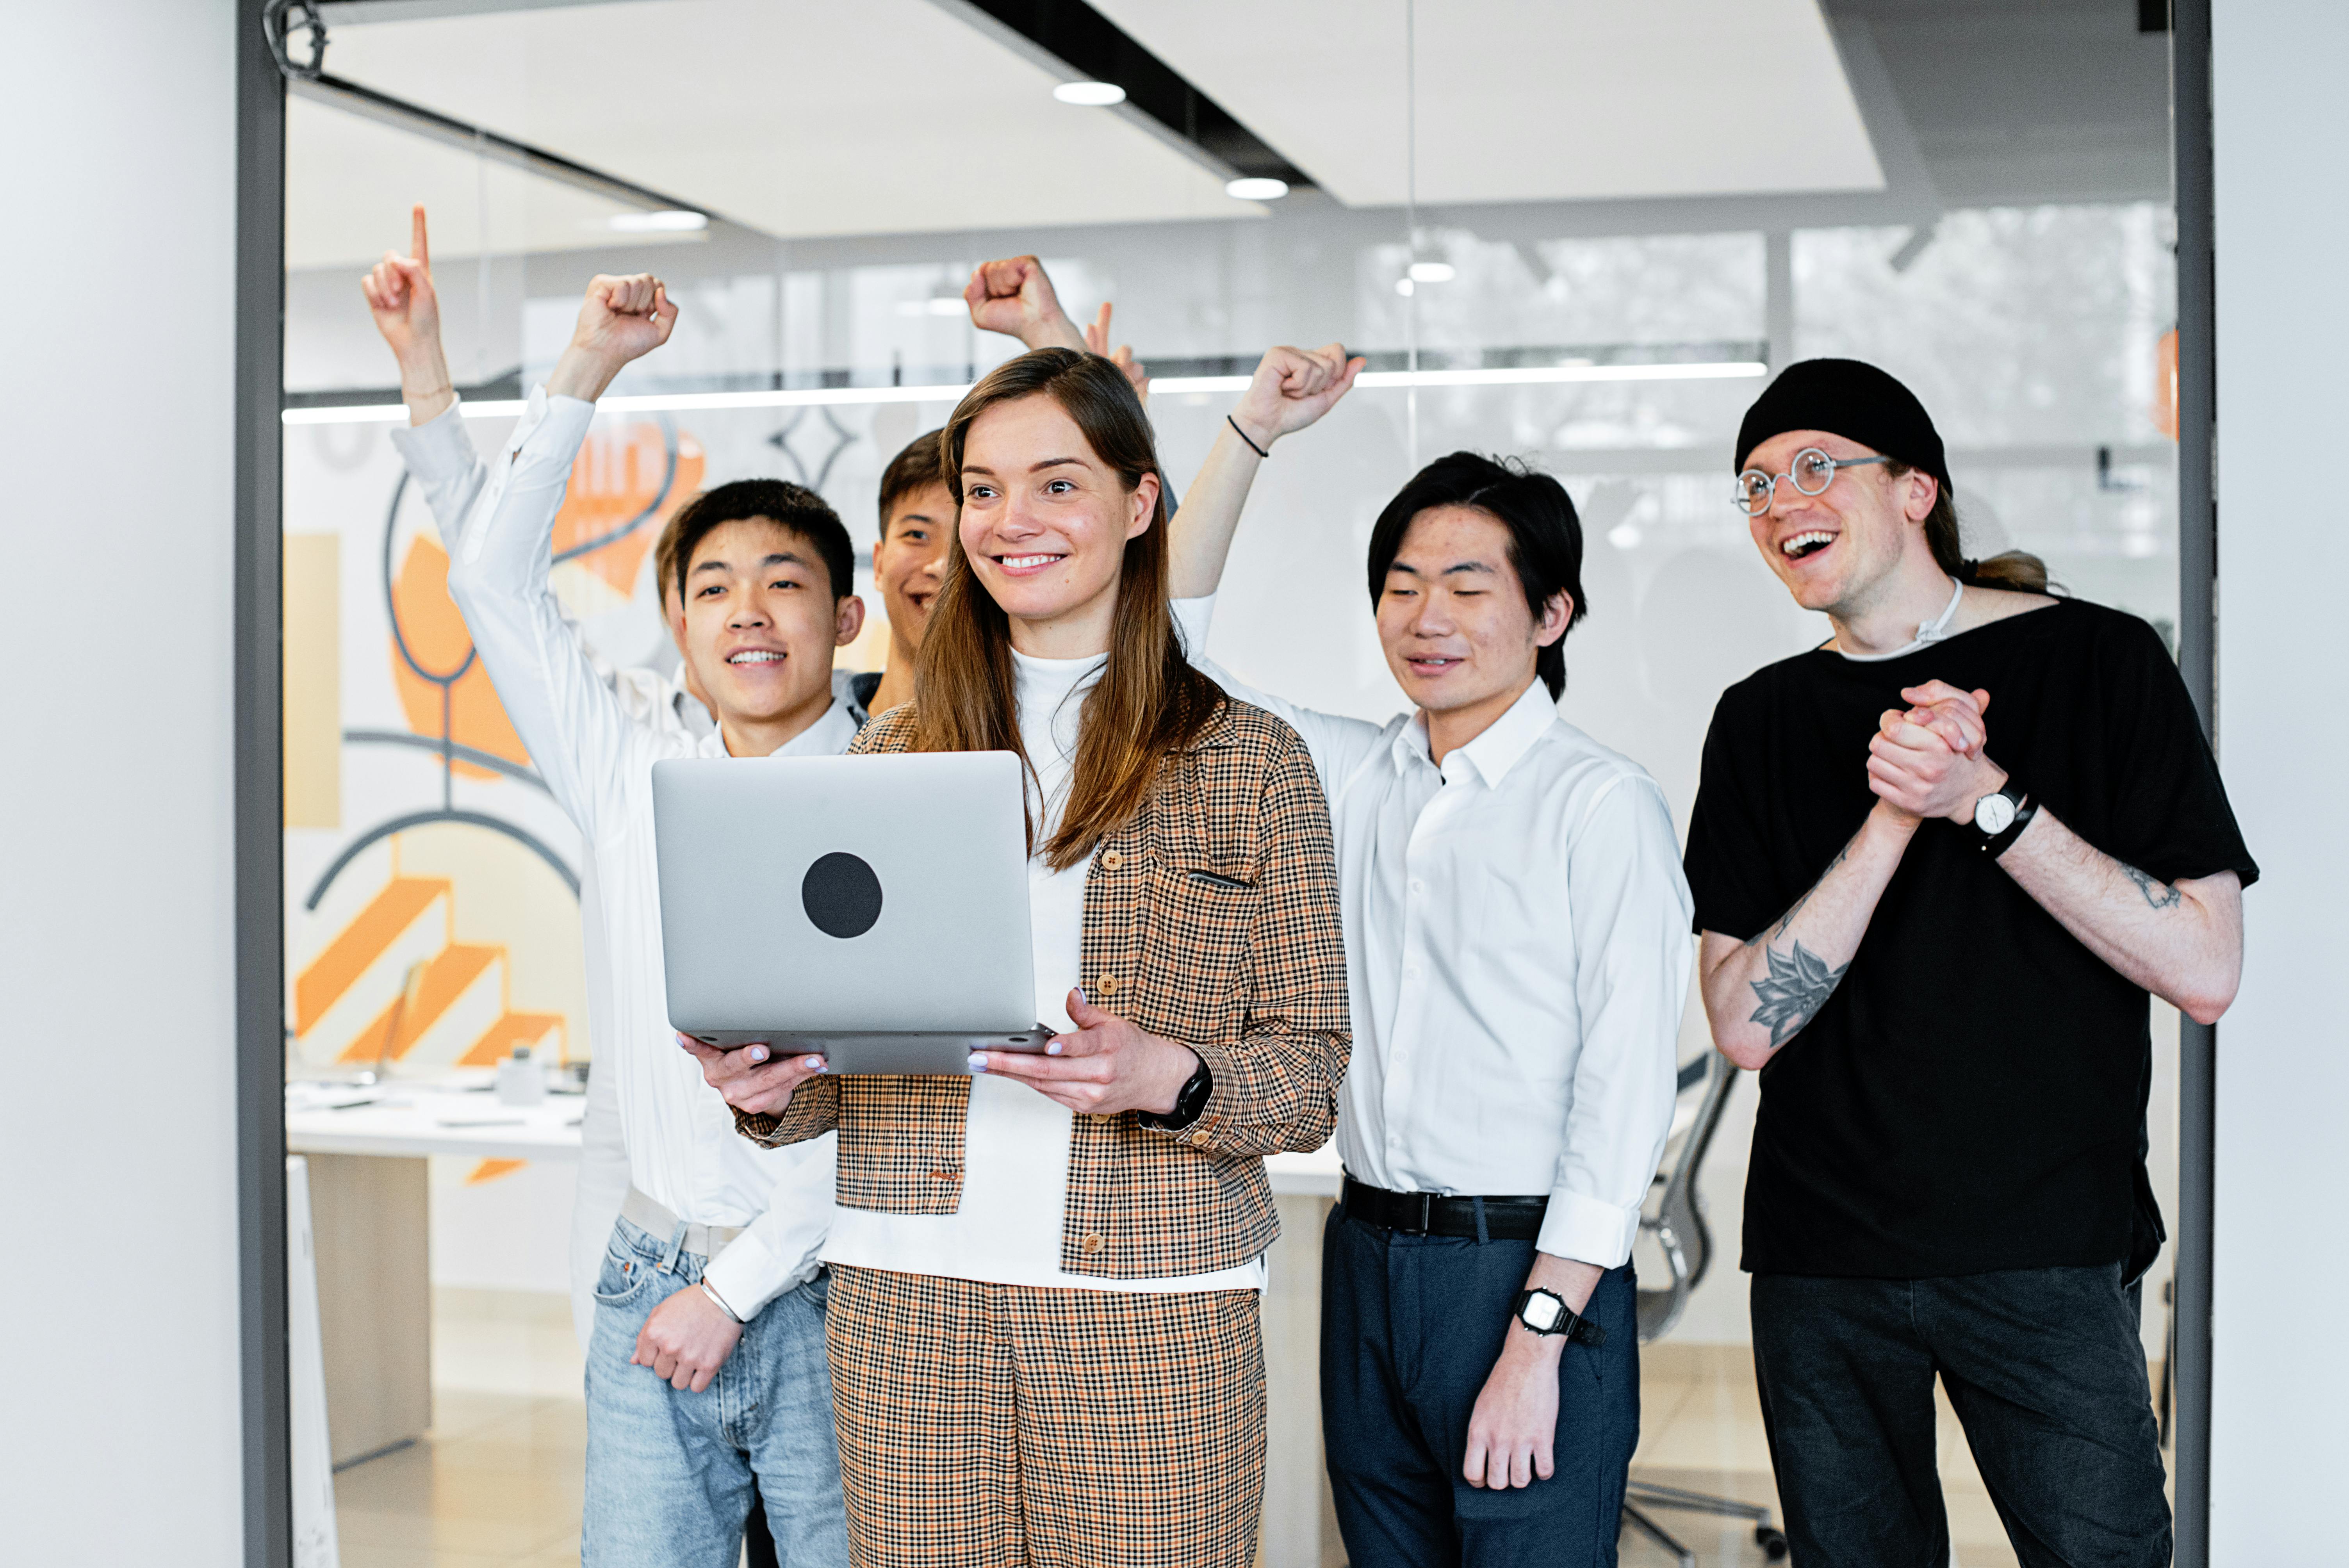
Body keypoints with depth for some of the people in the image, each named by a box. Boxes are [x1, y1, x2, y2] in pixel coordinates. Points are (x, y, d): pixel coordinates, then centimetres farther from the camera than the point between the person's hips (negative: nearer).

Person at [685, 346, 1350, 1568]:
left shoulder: (1251, 760, 3)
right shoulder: (894, 754, 11)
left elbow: (1312, 1074, 1)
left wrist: (1163, 1077, -18)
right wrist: (767, 1085, -9)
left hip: (1153, 1313, -2)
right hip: (907, 1302, 2)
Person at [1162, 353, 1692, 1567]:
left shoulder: (1603, 804, -8)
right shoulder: (1354, 776, 8)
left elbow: (1625, 1091, -12)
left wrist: (1538, 1338, -16)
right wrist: (1250, 431, 3)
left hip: (1533, 1275, -5)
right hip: (1366, 1258, 5)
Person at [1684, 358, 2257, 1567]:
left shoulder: (2095, 661, -1)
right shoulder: (1764, 719, 7)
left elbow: (2205, 970, -8)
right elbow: (1746, 1025, -3)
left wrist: (1987, 800, -16)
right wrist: (1896, 815, -13)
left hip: (2045, 1250, -3)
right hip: (1820, 1257, 3)